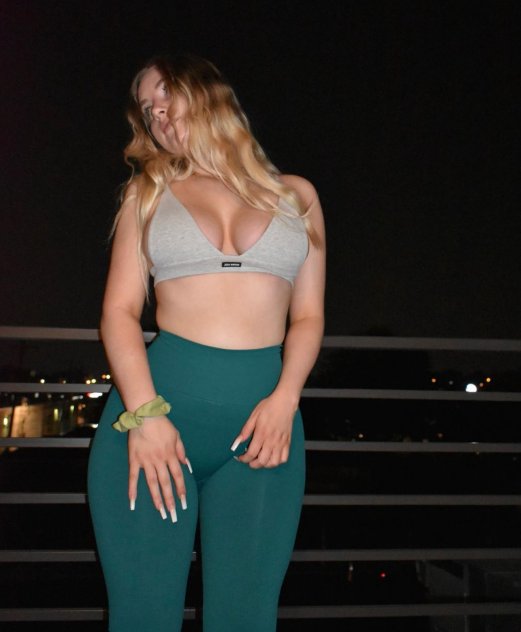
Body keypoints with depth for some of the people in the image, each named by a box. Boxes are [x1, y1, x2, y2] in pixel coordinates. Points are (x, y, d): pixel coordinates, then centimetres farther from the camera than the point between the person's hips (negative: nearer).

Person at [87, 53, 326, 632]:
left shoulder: (296, 195, 15)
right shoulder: (148, 192, 14)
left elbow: (308, 315, 11)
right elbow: (119, 310, 5)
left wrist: (285, 399, -7)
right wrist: (143, 412, -11)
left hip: (264, 416, 0)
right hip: (158, 398, 0)